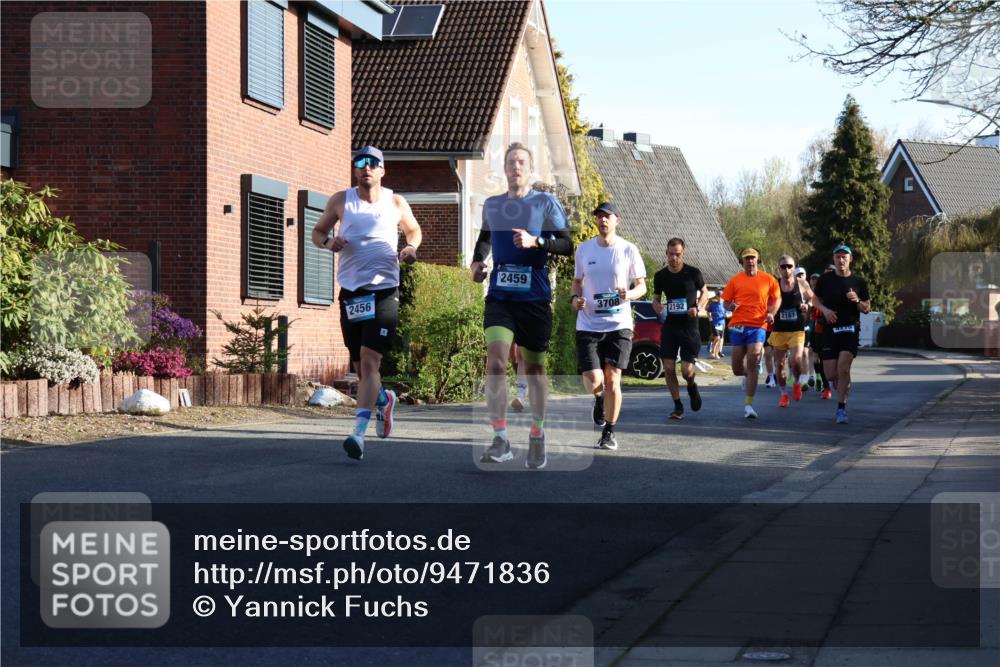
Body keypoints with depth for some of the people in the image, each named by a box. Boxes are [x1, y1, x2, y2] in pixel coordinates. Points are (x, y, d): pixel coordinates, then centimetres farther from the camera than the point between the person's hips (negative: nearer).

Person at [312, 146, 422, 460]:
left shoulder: (396, 203, 5)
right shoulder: (341, 201, 7)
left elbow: (414, 230, 21)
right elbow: (317, 232, 16)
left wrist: (411, 248, -1)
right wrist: (329, 241, -7)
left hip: (384, 290, -3)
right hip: (351, 291, 3)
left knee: (369, 360, -16)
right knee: (360, 365, 11)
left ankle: (358, 433, -21)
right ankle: (384, 399, 44)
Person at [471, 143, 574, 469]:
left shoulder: (545, 202, 1)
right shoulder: (491, 205, 12)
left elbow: (566, 244, -5)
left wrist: (535, 241, -20)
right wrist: (478, 260, 12)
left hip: (535, 298, -2)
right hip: (499, 297, 2)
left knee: (534, 367, 9)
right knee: (496, 360, -18)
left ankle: (537, 436, 27)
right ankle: (500, 440, -20)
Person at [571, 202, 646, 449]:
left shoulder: (628, 250, 0)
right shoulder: (584, 249, 7)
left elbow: (642, 285, 5)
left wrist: (628, 294, -16)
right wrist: (575, 298, -2)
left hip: (619, 325, -1)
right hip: (588, 325, 1)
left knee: (612, 379, -6)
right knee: (593, 382, -8)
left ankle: (609, 433, 9)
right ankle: (600, 398, 31)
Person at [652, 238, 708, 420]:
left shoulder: (693, 273, -4)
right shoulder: (660, 276, 3)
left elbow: (704, 292, 10)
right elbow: (655, 299, 14)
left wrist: (698, 307, -9)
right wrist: (657, 306, -10)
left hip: (689, 325, -2)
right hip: (669, 326, 2)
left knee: (687, 369, -8)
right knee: (668, 368, -5)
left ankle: (692, 386, 29)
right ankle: (678, 406, 11)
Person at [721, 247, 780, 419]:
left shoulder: (768, 280, 3)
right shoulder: (735, 280, 5)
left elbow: (777, 298, 14)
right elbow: (726, 301, 10)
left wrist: (771, 313, -3)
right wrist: (731, 306, -12)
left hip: (758, 326, -2)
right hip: (737, 326, 2)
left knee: (752, 364, -13)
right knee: (737, 369, 4)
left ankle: (749, 405, -9)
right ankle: (749, 376, 42)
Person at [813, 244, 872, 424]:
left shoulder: (859, 282, 3)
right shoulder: (825, 279, 4)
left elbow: (867, 308, 8)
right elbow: (816, 299, 15)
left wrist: (857, 301, -13)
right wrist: (824, 309, -6)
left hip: (850, 330, -2)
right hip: (830, 330, 2)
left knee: (843, 367, -18)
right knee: (831, 374, -1)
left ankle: (841, 408, -11)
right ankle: (843, 391, 31)